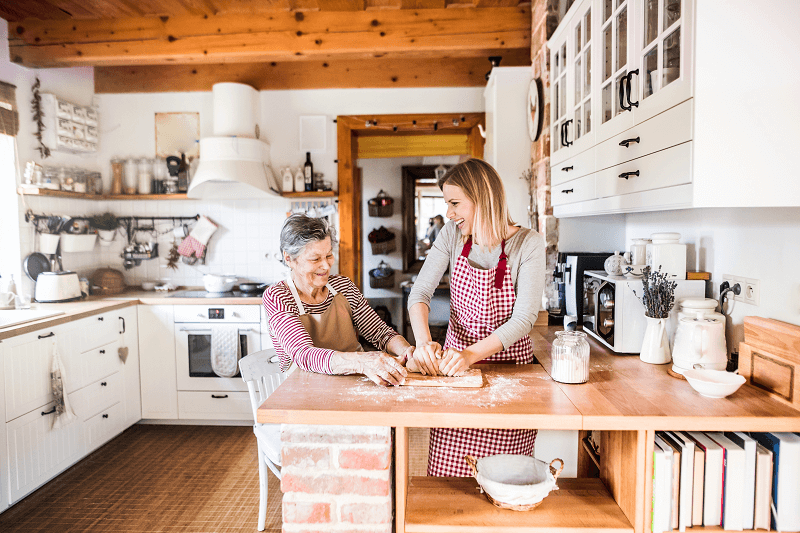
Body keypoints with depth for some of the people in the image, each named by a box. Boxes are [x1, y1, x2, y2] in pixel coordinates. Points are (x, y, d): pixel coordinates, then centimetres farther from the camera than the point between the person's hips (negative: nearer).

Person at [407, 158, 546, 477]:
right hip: (456, 358, 3)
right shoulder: (452, 235, -1)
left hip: (509, 362, -2)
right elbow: (420, 292, -8)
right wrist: (423, 342, -26)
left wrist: (471, 354, -30)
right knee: (448, 470, 3)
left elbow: (524, 318, -18)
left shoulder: (528, 244, -12)